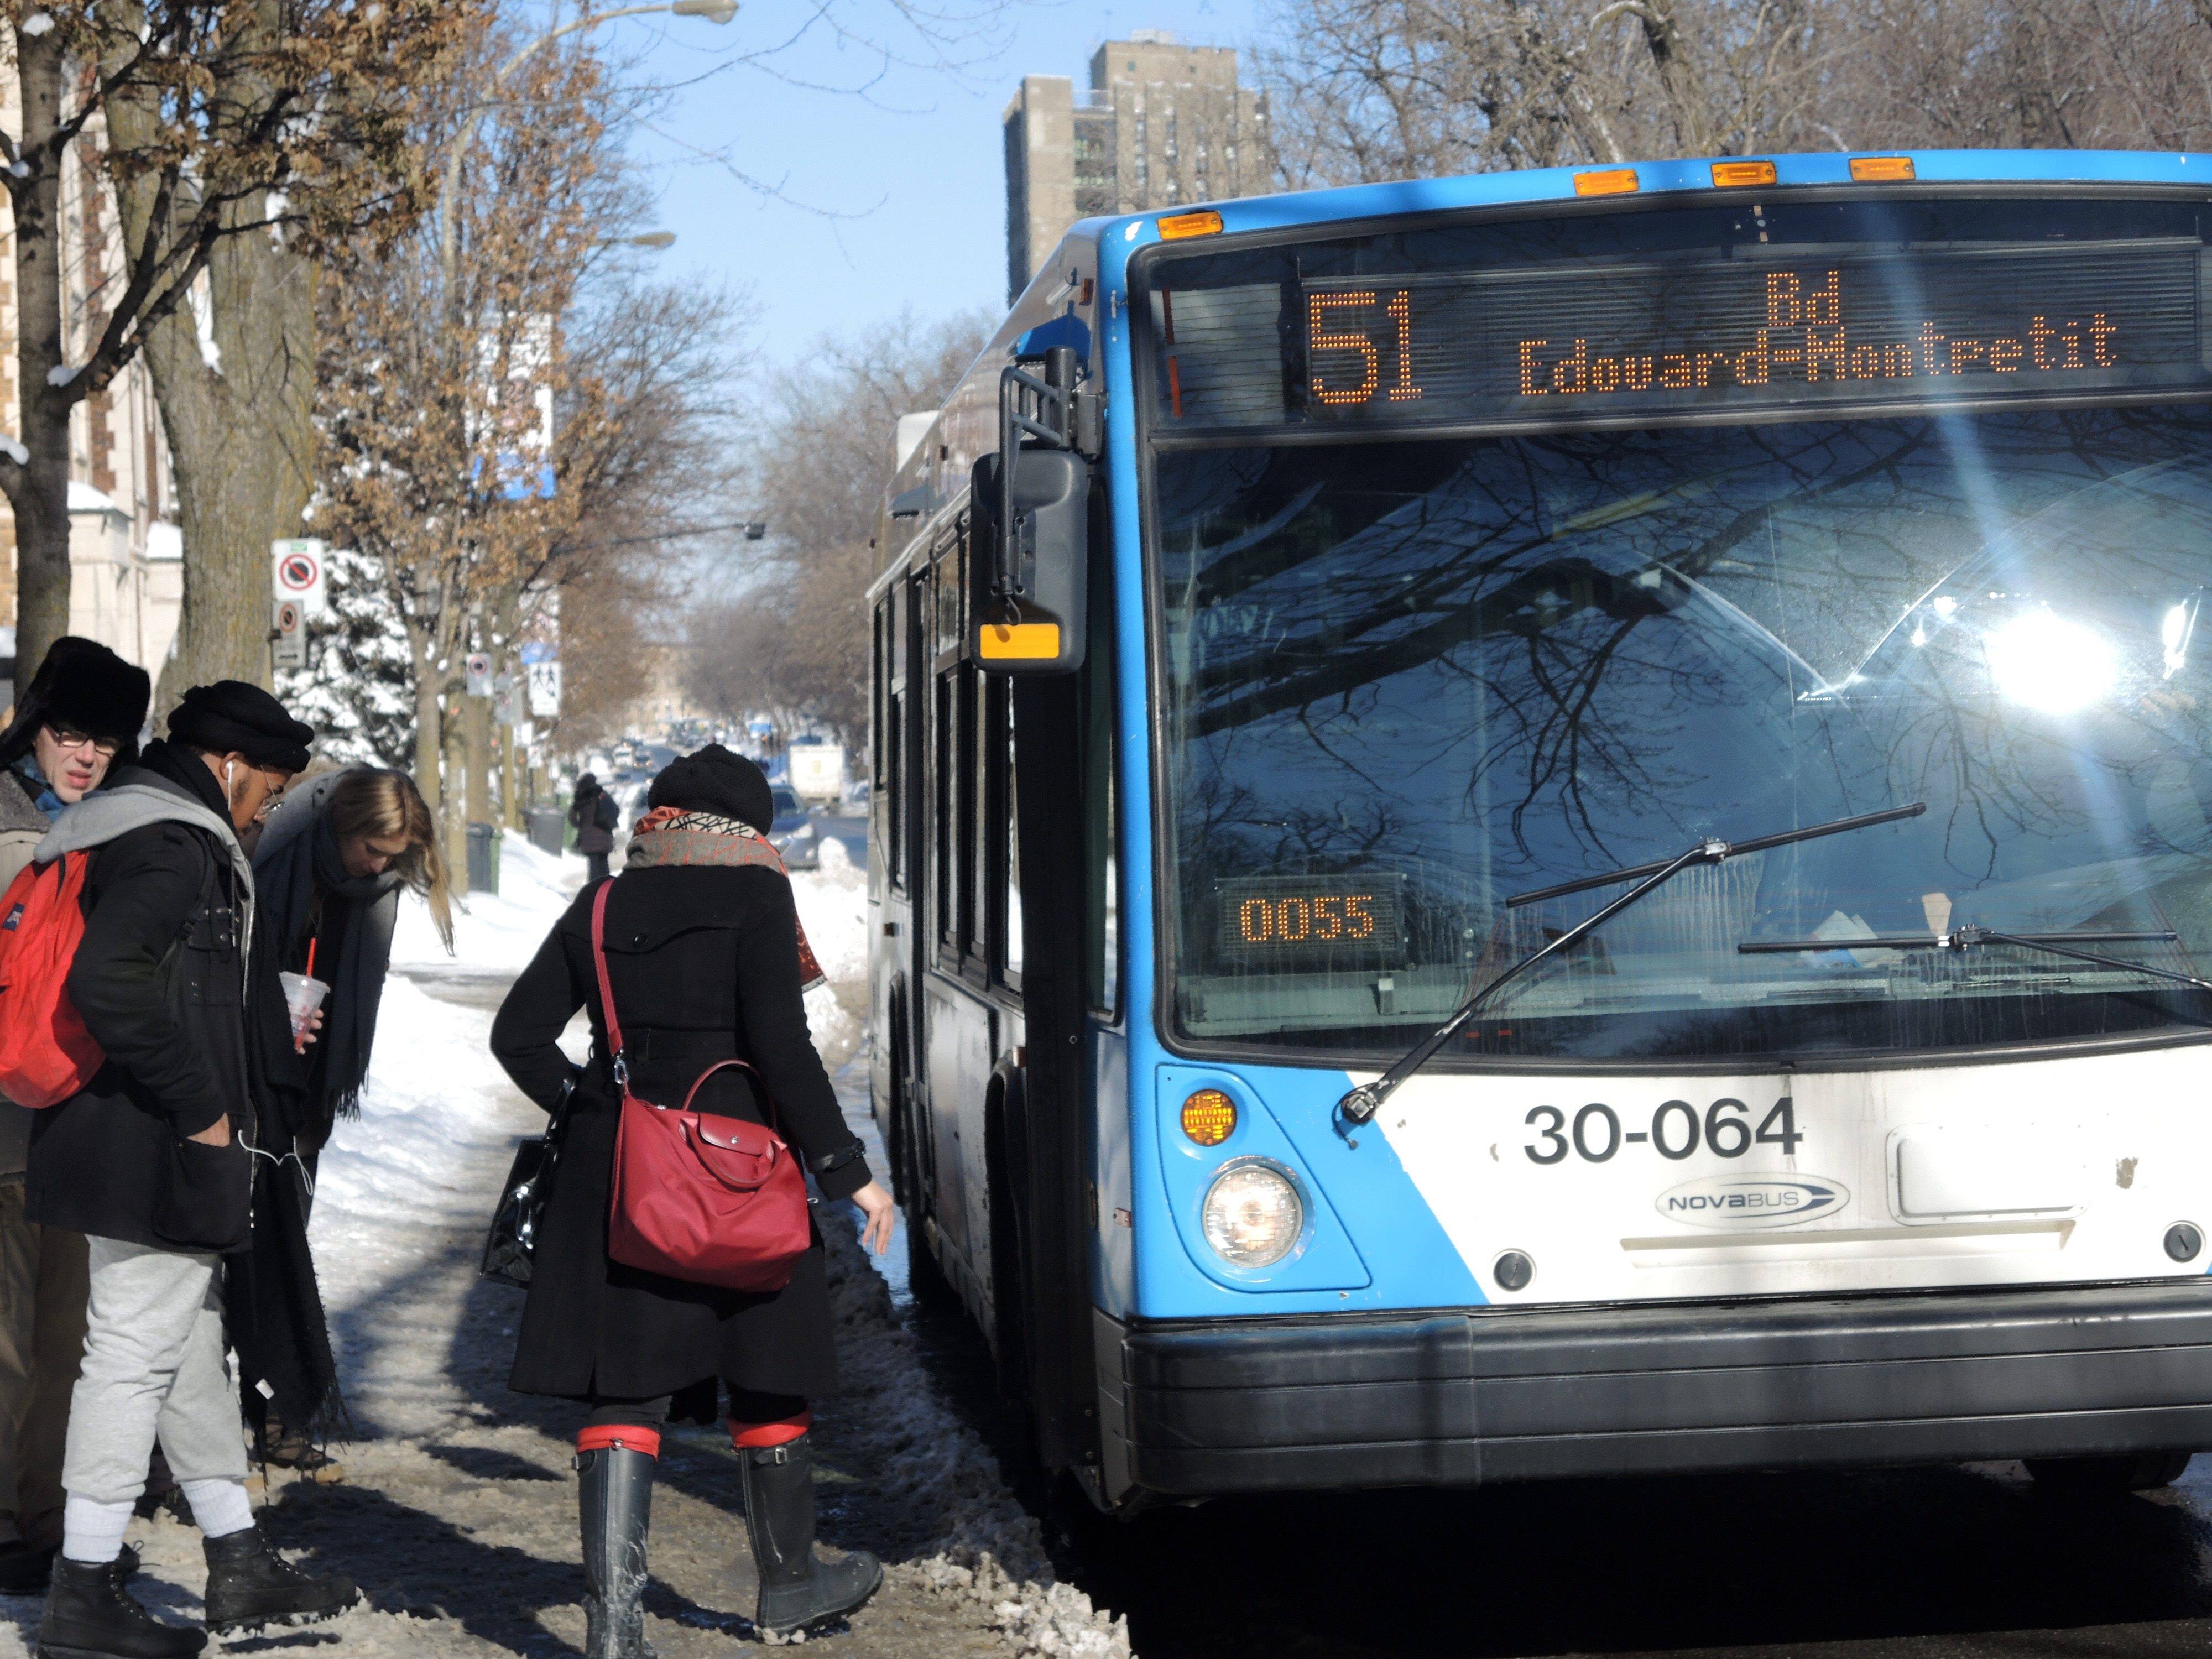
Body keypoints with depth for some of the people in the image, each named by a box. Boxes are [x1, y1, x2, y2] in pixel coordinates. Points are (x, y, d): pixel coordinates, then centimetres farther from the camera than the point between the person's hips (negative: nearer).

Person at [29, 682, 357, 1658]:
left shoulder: (137, 832, 16)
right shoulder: (173, 847, -17)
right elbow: (108, 983, -29)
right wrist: (198, 1107, -22)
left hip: (141, 1146, 11)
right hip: (156, 1157, -11)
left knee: (189, 1351, 17)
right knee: (135, 1352, -5)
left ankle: (240, 1567, 27)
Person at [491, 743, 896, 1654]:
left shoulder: (600, 907, 9)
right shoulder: (753, 896, -5)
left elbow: (518, 1033, 10)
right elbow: (781, 1044, -13)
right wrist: (846, 1169, -9)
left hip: (610, 1175, 4)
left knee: (621, 1389, 3)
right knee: (765, 1378, 13)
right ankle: (787, 1580, 27)